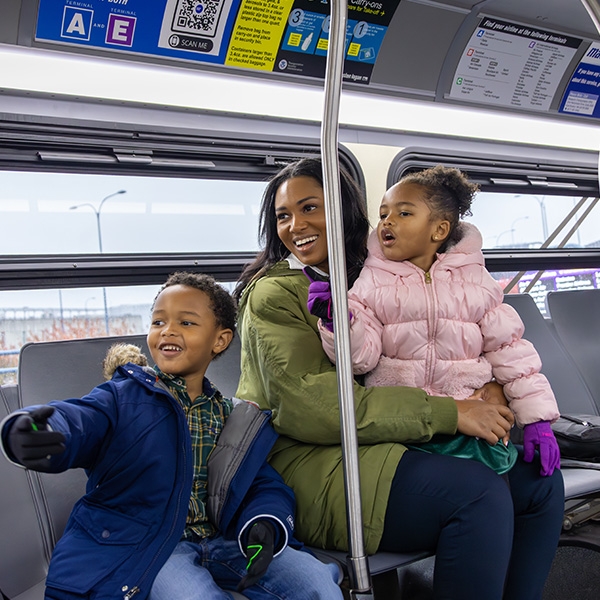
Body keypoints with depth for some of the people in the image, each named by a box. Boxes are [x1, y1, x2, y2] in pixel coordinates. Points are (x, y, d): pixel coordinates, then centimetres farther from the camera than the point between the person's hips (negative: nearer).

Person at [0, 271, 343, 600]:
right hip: (140, 546, -3)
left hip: (219, 540, 4)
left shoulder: (234, 420, 11)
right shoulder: (124, 397, -1)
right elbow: (79, 421, -22)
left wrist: (264, 526, -14)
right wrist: (30, 436, -47)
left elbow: (265, 485, 10)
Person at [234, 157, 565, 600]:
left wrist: (490, 388, -11)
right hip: (303, 461, -7)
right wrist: (448, 414, -23)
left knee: (540, 482, -1)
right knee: (478, 491, -25)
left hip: (382, 449, 8)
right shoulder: (274, 293, -8)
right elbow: (310, 408, -21)